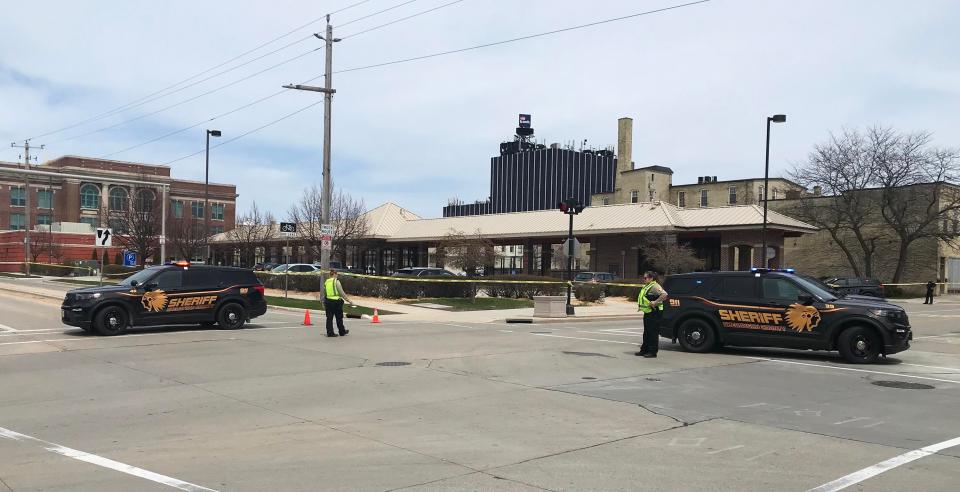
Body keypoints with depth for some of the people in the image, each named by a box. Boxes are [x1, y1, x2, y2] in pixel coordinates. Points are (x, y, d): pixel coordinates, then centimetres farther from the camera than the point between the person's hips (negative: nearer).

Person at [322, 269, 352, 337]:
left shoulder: (326, 282, 7)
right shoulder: (336, 281, -9)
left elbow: (324, 294, 12)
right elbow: (342, 293, -11)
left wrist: (324, 303, 21)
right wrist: (348, 300, -4)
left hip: (328, 301, 5)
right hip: (336, 301, -5)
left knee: (329, 318, 7)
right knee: (339, 318, 8)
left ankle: (330, 332, 5)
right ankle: (342, 332, 20)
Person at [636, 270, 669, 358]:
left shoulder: (655, 287, -16)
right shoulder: (646, 287, 16)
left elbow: (664, 294, -30)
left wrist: (655, 302, -29)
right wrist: (640, 304, 18)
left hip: (654, 313, -11)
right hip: (647, 312, 11)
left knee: (653, 333, -6)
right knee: (646, 332, 16)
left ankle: (653, 352, -2)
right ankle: (644, 350, 24)